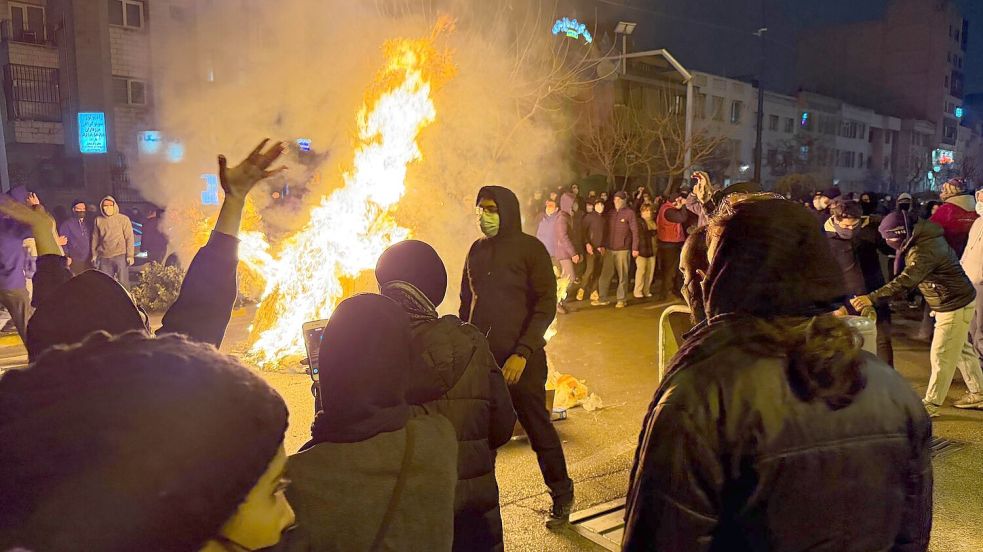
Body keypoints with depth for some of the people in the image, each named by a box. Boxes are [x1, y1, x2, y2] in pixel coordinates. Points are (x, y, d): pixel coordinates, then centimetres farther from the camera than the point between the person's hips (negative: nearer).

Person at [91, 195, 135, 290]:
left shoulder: (123, 219, -1)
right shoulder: (98, 220, 9)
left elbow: (129, 238, -2)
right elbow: (95, 239, 14)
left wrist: (130, 255, -7)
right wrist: (94, 254, 11)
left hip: (120, 255, -3)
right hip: (104, 257, 3)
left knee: (123, 283, -2)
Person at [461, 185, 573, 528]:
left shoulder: (530, 249, -6)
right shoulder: (477, 250, 10)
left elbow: (546, 305, -10)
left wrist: (522, 353, -18)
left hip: (520, 358, -4)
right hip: (480, 355, 4)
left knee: (538, 427, 5)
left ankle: (561, 496, 24)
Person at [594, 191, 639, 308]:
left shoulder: (630, 213, -5)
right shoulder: (611, 213, 12)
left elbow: (635, 231, -8)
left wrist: (635, 248, -12)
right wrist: (603, 245, 12)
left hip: (623, 250, -5)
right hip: (609, 249, 5)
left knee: (622, 276, 3)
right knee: (605, 275, 5)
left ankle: (622, 299, 11)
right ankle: (603, 298, 13)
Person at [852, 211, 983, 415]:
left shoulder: (923, 251, -30)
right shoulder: (923, 238, 0)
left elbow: (904, 282, -40)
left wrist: (871, 298, -45)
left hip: (955, 306, -10)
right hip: (955, 302, 10)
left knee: (941, 356, -2)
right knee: (962, 350, 21)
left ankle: (930, 405, 7)